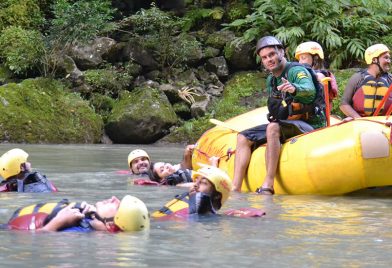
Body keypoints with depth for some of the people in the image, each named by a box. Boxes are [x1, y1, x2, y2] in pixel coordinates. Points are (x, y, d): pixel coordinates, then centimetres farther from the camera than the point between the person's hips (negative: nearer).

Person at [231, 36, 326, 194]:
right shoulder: (271, 80, 15)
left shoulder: (297, 71, -10)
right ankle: (235, 188, -16)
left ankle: (268, 185, -42)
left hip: (308, 126, -9)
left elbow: (310, 90, -34)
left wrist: (295, 89, -54)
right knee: (243, 138, -2)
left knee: (273, 127, -36)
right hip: (282, 125, 9)